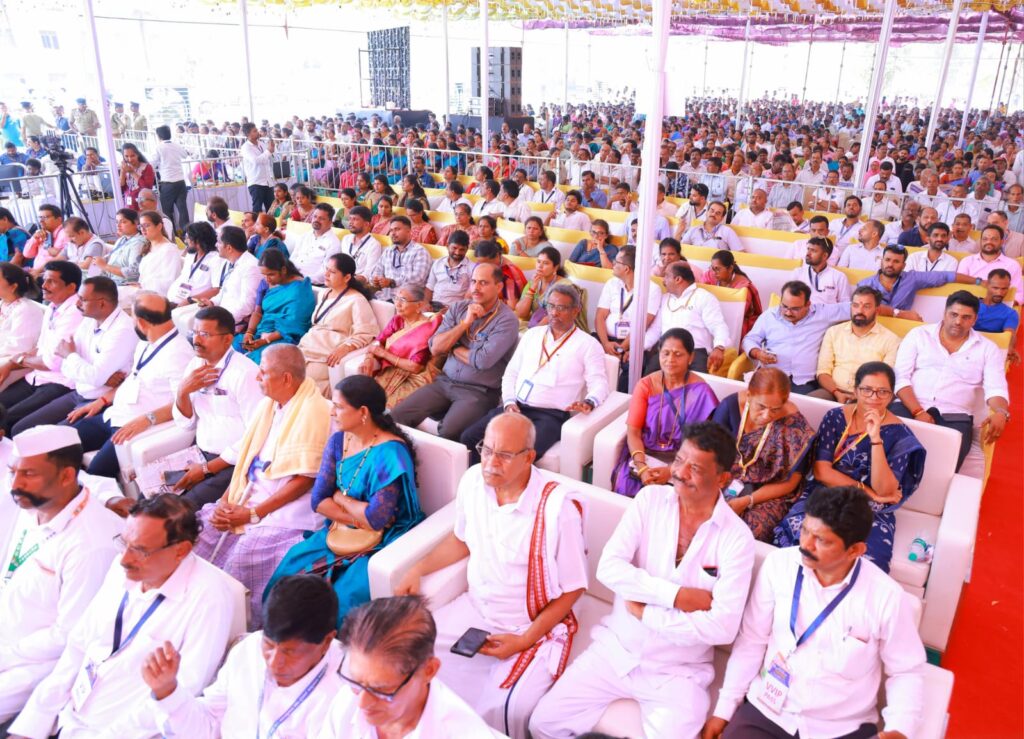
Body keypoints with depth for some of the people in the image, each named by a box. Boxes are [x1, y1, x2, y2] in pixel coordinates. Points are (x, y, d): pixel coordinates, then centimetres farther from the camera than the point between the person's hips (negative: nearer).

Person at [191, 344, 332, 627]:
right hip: (252, 494, 8)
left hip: (291, 504, -8)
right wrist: (226, 500, -1)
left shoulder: (314, 411, -15)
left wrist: (253, 513, -17)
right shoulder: (268, 404, 12)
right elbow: (245, 457, 15)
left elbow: (305, 479, -17)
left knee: (247, 551, -27)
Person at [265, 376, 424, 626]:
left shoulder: (390, 452, -20)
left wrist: (339, 498, -8)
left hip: (381, 543, -7)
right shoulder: (338, 441, 2)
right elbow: (318, 500, 0)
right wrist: (360, 518, -14)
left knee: (344, 598, -24)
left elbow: (376, 519, -24)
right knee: (290, 568, -10)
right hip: (340, 532, 7)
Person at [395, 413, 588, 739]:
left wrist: (524, 640, -17)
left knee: (501, 710, -24)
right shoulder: (473, 480, -5)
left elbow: (572, 589, -13)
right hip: (476, 609, 6)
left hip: (535, 626, -5)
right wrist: (417, 570, 3)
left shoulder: (558, 507, -22)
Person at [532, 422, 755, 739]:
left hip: (679, 673, -2)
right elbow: (609, 568, -13)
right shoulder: (651, 499, -5)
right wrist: (677, 595, -20)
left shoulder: (737, 538, -12)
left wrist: (644, 612, -16)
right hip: (615, 650, 2)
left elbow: (723, 627, -21)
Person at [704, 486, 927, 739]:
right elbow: (752, 640, -2)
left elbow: (906, 671, -1)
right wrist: (724, 707, -3)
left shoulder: (887, 597, -15)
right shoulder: (778, 565, -11)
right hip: (767, 711, -1)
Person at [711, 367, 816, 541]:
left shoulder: (793, 423, -15)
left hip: (769, 493, -2)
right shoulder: (731, 405, -9)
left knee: (752, 528, -30)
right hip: (727, 481, 2)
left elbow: (789, 482, -8)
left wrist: (747, 501, -17)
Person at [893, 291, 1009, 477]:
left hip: (954, 418, 0)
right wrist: (918, 411, -13)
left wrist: (1000, 413, -21)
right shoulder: (918, 335, 11)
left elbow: (996, 388, 3)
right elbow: (901, 377, 2)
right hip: (910, 408, 0)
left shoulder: (987, 349, 14)